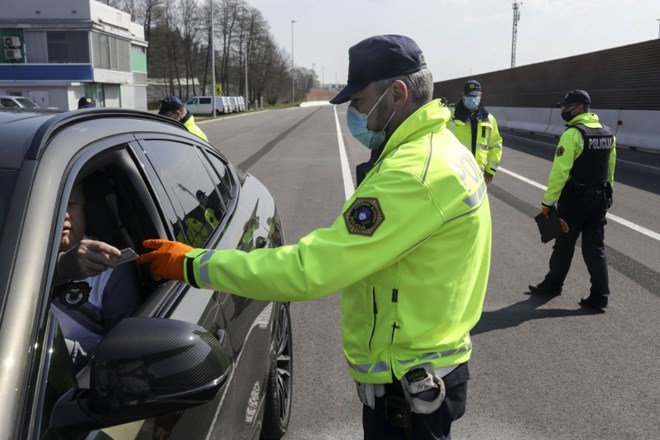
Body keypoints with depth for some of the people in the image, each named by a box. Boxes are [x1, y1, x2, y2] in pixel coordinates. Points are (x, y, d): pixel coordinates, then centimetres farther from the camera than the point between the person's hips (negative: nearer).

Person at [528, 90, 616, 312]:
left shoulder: (573, 133, -17)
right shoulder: (607, 133, 8)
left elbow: (559, 172, -21)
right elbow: (610, 169, 12)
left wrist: (548, 201, -17)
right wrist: (604, 195, 20)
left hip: (575, 199, -7)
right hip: (600, 198, 7)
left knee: (564, 245, 9)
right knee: (595, 247, 10)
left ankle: (553, 284, 25)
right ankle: (600, 295, 10)